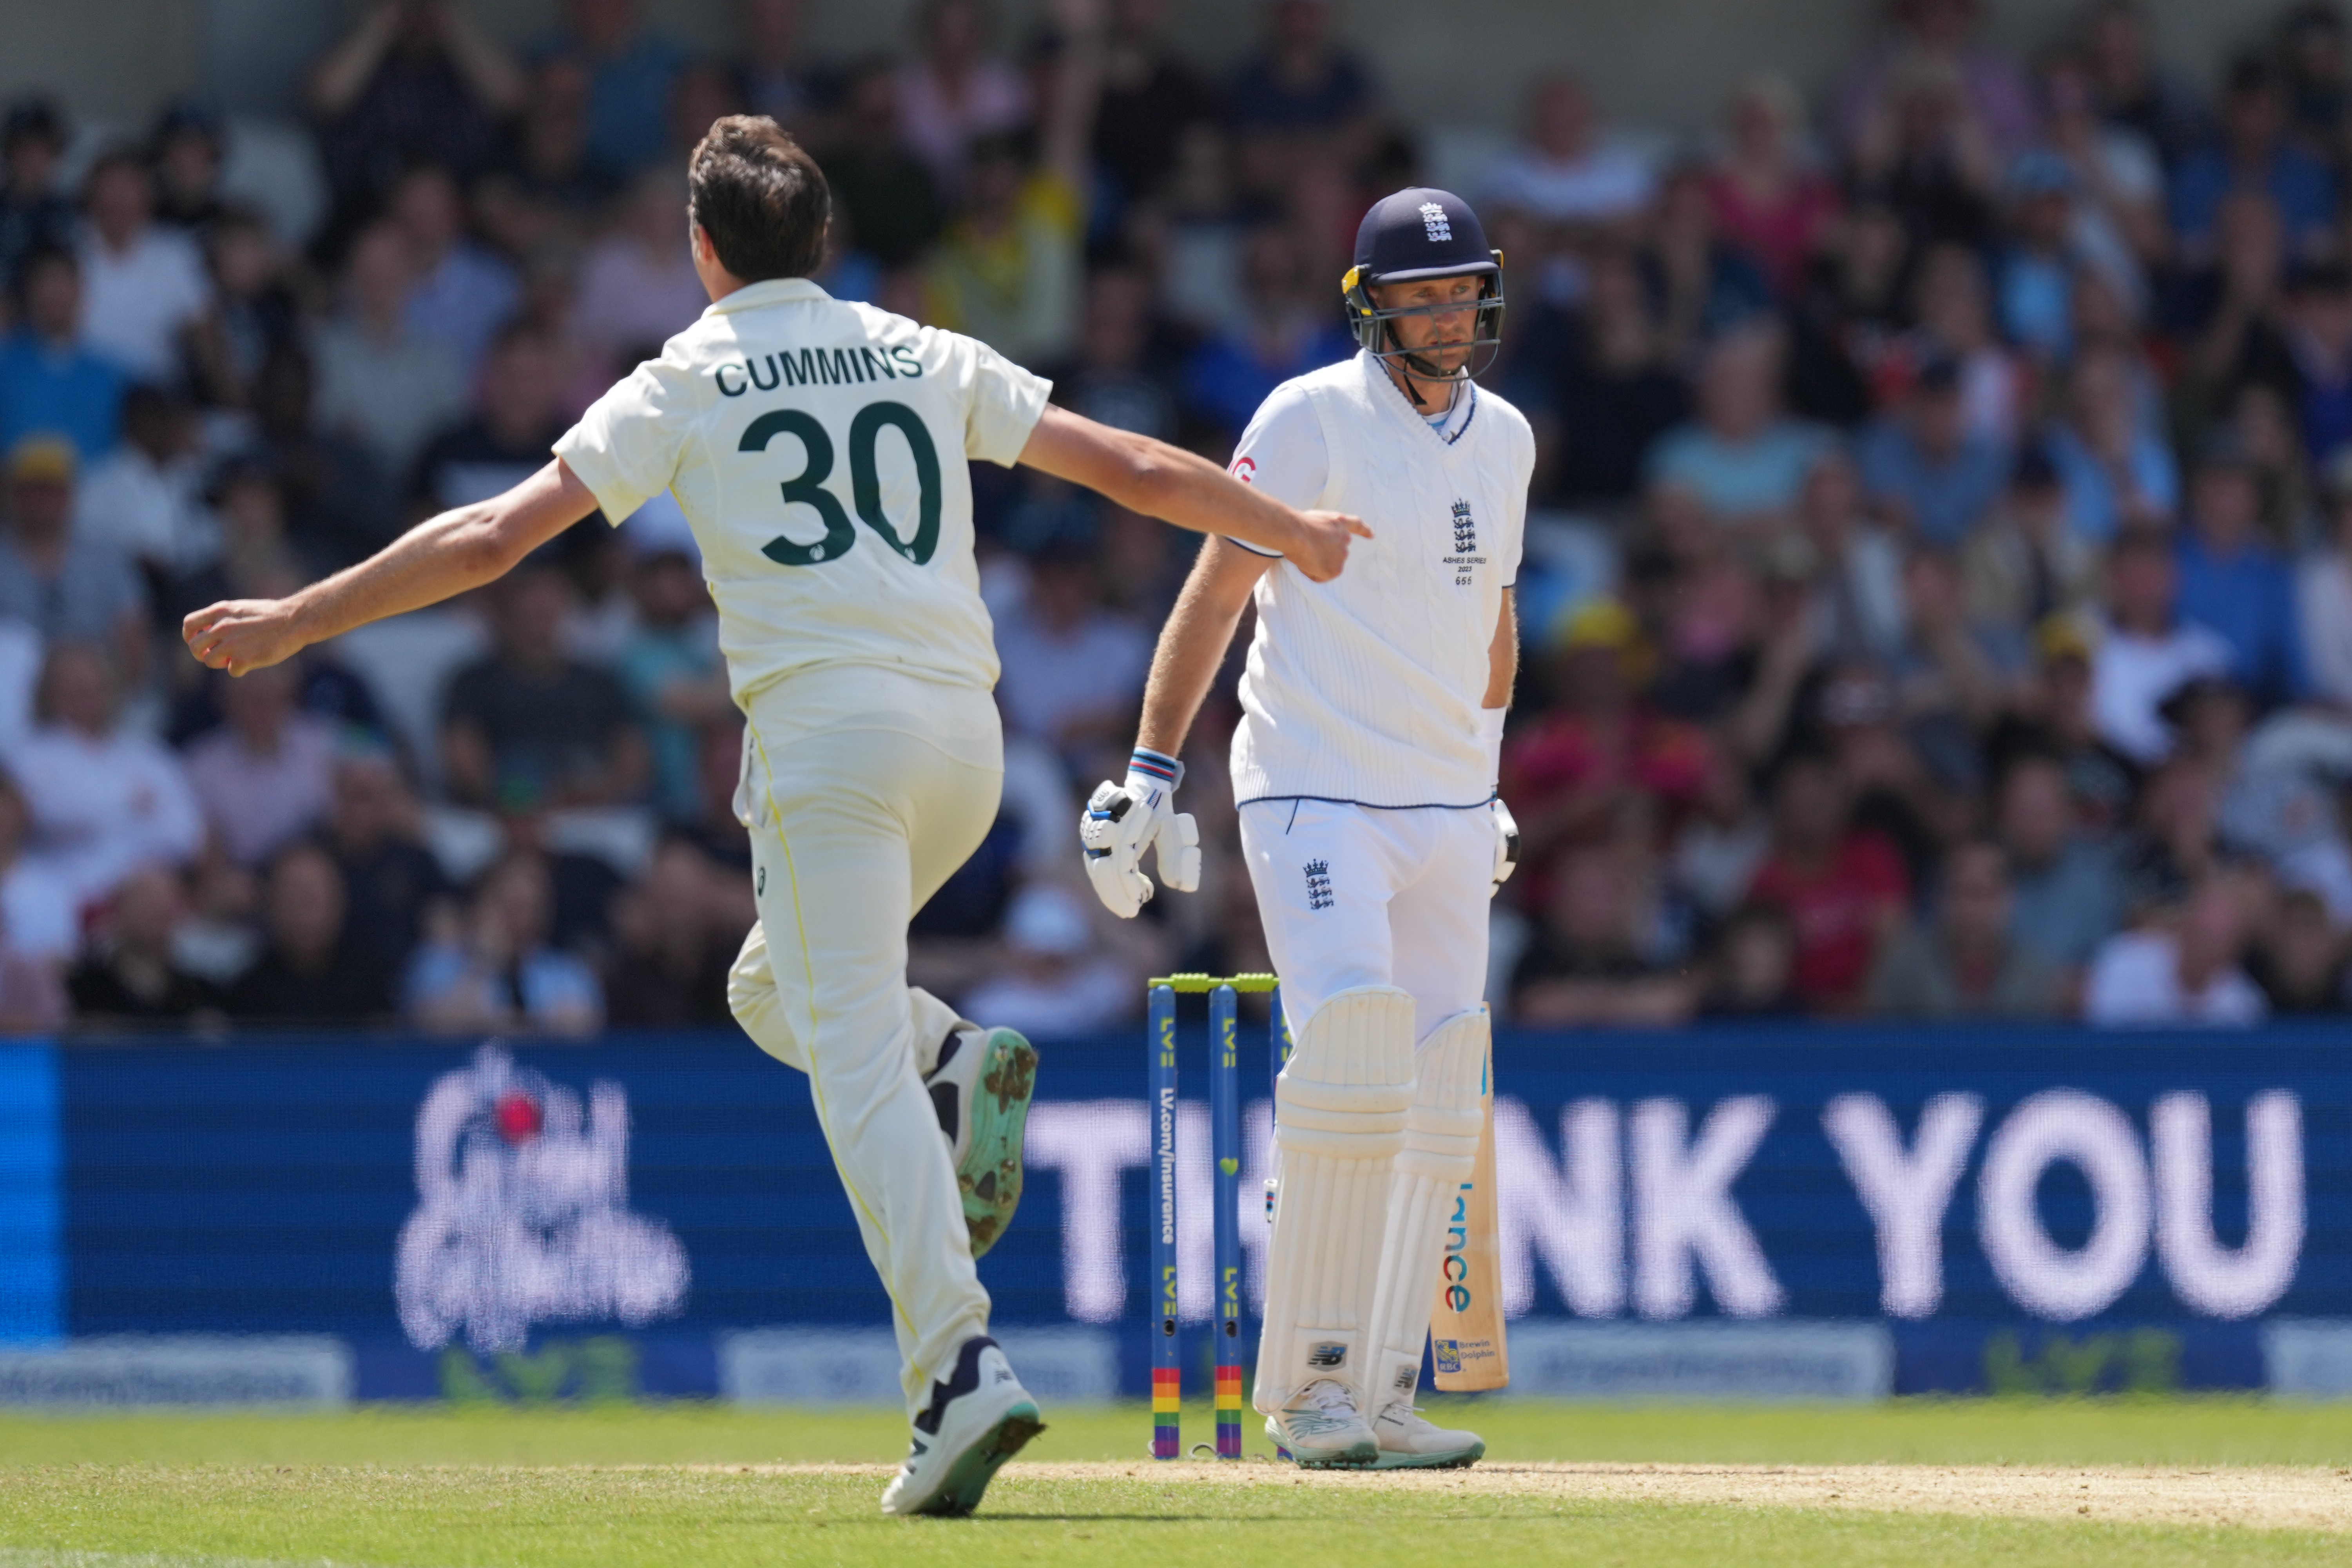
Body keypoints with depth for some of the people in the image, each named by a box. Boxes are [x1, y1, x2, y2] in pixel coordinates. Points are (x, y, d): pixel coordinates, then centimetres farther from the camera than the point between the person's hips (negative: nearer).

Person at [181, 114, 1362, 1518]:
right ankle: (961, 1061, -5)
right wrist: (1293, 533, 34)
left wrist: (294, 623, 6)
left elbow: (491, 537, 0)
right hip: (966, 731, 5)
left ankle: (961, 1367, -23)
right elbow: (1135, 470, 18)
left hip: (826, 726, -5)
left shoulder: (686, 384, 6)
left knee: (859, 1065, -9)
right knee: (777, 990, 25)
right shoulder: (932, 359, 17)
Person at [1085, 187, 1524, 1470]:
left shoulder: (1503, 438, 10)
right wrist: (1153, 772, -14)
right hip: (1313, 797, -7)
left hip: (1448, 810, 7)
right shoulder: (1312, 419, -9)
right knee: (1353, 1062, -20)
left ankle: (1378, 1391, 11)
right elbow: (1215, 595, -9)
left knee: (1433, 1104, 5)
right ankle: (1304, 1381, -12)